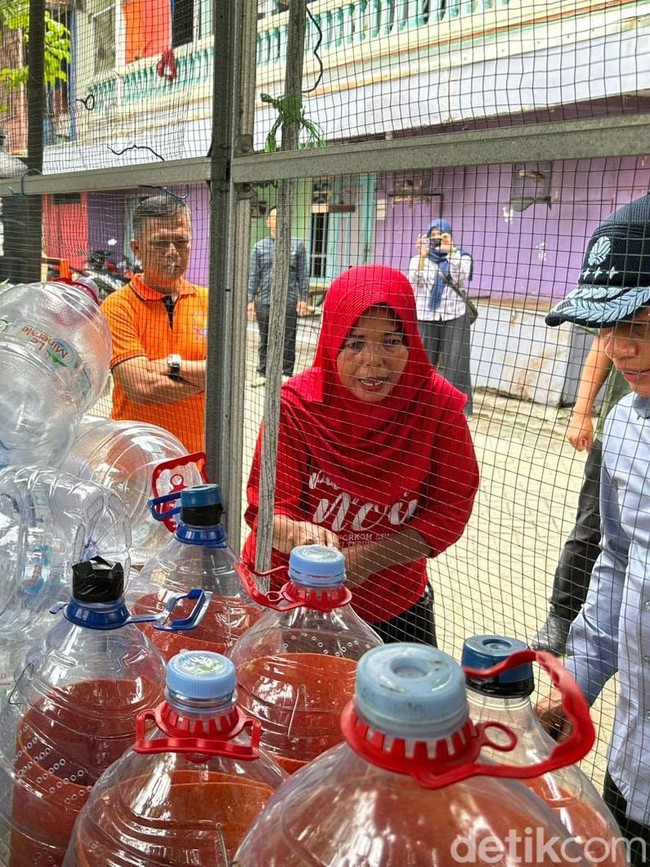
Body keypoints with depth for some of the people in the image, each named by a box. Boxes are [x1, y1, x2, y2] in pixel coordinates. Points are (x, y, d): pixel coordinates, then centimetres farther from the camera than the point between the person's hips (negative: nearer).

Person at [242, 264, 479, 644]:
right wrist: (297, 533, -42)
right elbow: (266, 509, -18)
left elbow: (449, 511, -11)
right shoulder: (295, 405, -19)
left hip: (395, 603, 2)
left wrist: (364, 558, -21)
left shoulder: (437, 404, -17)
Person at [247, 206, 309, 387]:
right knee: (264, 339, 8)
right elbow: (253, 275, 9)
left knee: (288, 340, 2)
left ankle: (286, 373, 11)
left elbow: (303, 274, 5)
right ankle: (263, 373, 17)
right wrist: (251, 300, 4)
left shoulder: (297, 245, 6)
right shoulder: (259, 246, 10)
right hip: (265, 300, 2)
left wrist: (303, 298, -1)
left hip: (288, 301, -1)